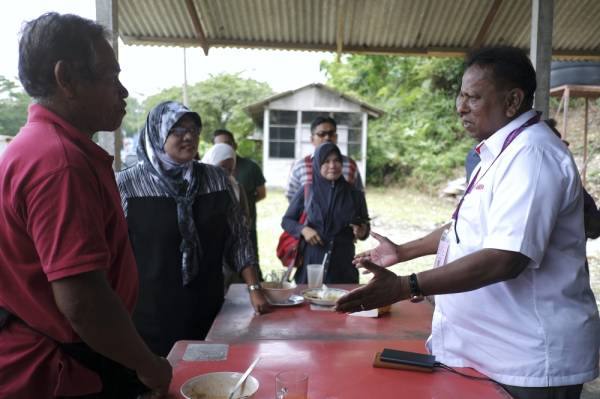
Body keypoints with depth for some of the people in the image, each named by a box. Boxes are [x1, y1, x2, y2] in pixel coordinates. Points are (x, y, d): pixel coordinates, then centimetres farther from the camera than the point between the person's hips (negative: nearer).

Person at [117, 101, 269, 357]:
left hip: (208, 313, 3)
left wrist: (254, 288, -1)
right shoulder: (126, 184, -7)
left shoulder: (217, 179, 2)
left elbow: (239, 238, 5)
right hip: (150, 318, -2)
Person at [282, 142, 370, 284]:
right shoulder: (306, 192, 0)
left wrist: (362, 231, -12)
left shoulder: (354, 194, 3)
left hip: (343, 263, 1)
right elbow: (286, 220, 8)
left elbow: (365, 224, 10)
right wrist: (303, 229, -10)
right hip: (312, 261, -1)